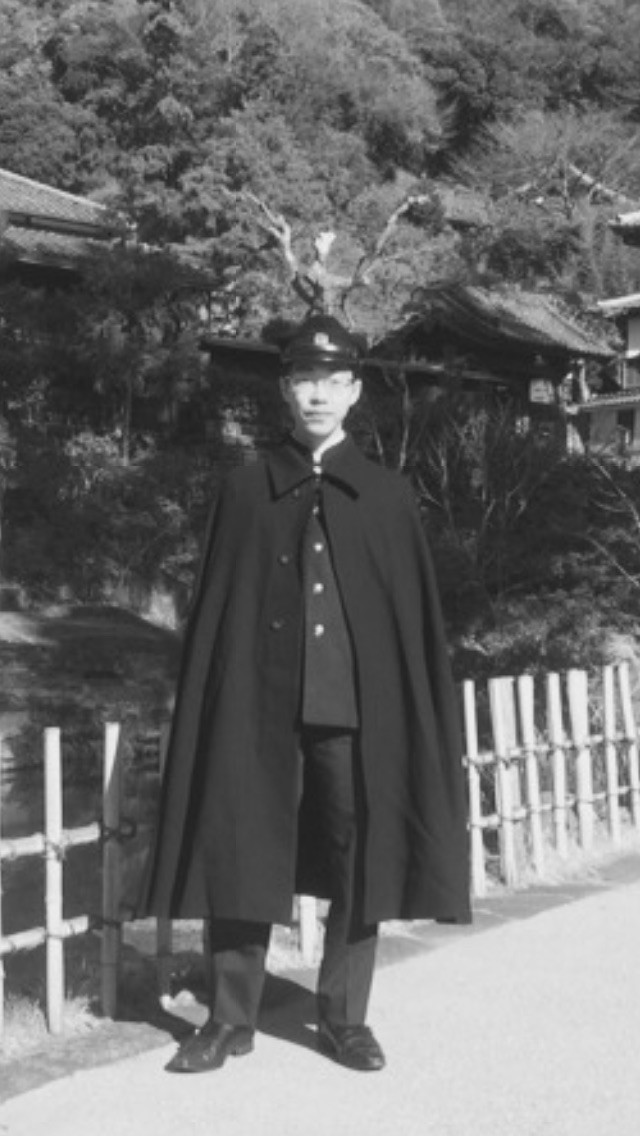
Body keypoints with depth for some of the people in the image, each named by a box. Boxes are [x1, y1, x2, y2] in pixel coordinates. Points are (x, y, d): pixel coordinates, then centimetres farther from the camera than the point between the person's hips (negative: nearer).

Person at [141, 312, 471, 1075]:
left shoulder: (387, 495, 5)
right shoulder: (246, 490, 5)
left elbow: (416, 615, 6)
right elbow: (214, 609, 5)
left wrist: (414, 716, 1)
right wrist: (211, 706, -1)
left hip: (359, 706, 0)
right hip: (261, 705, 0)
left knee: (359, 861, 6)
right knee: (242, 854, 4)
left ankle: (345, 1018, 22)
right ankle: (231, 1018, 19)